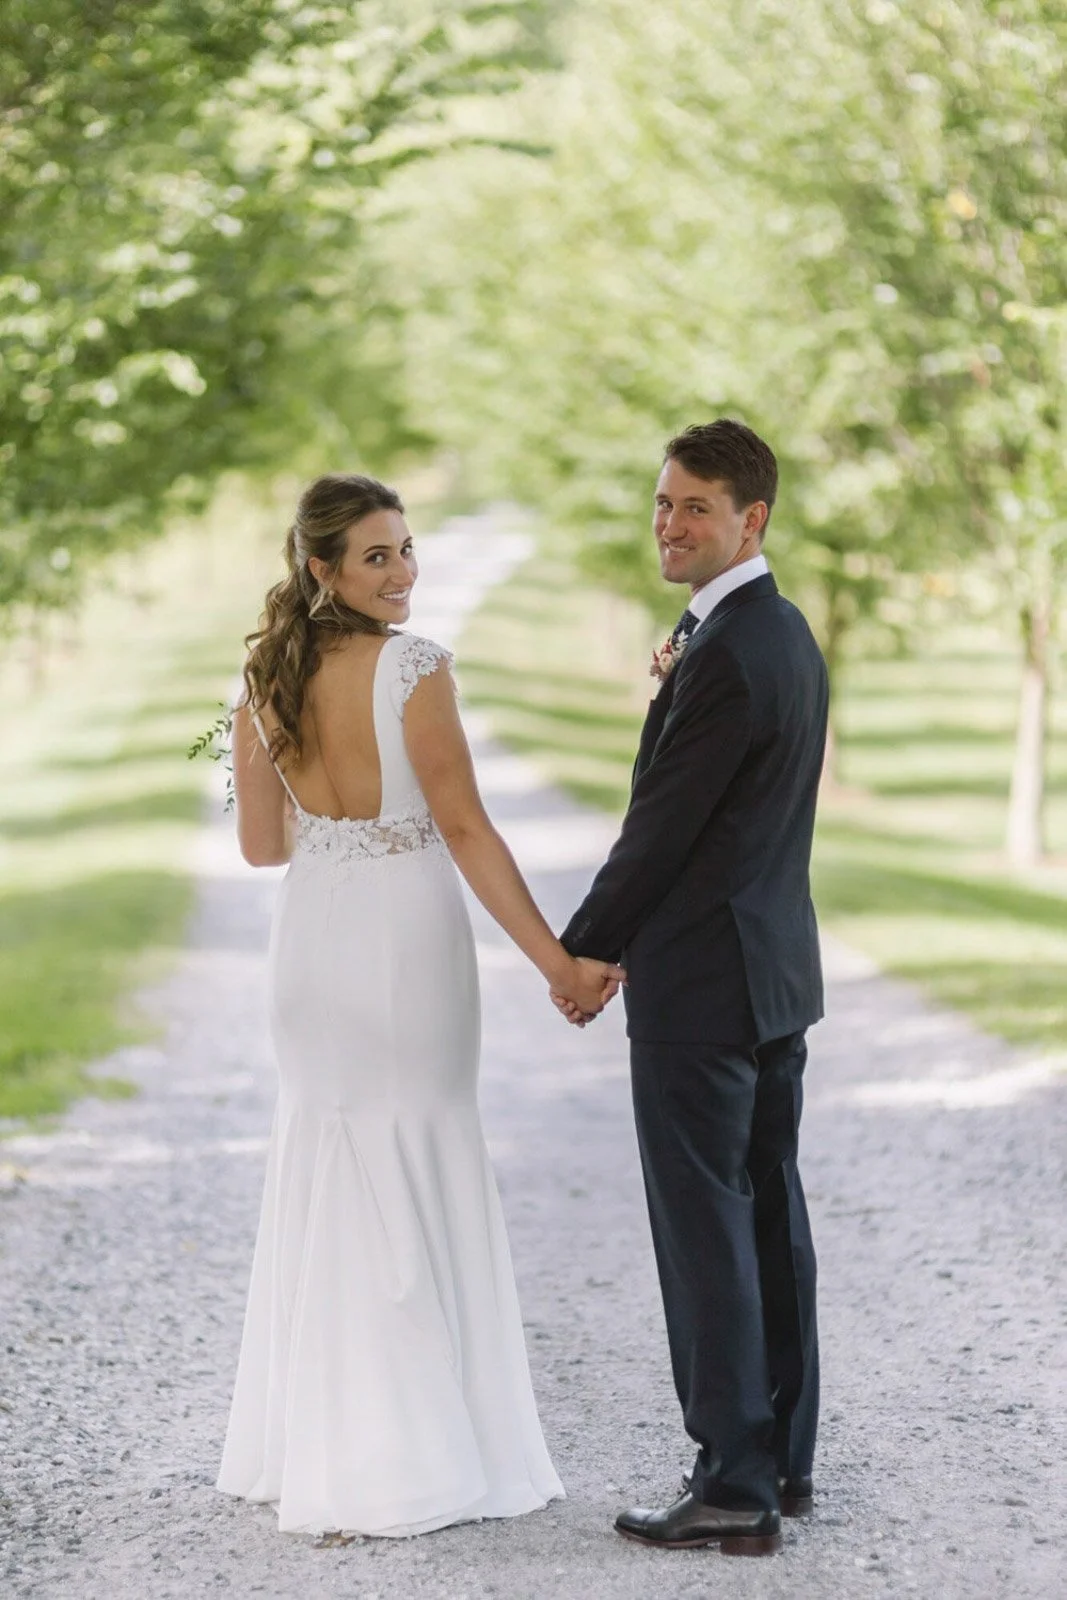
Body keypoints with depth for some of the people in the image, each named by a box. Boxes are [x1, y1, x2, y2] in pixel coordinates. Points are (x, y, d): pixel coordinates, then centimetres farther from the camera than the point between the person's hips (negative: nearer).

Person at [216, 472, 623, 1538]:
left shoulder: (265, 679, 3)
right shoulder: (413, 668, -14)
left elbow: (262, 842, 9)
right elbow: (464, 829, -16)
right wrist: (555, 959, -14)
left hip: (311, 944, 5)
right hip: (404, 939, -5)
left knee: (325, 1178, 16)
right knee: (415, 1181, 5)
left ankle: (315, 1449, 21)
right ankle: (411, 1458, 10)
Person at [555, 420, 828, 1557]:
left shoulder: (728, 657, -20)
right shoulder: (786, 635, 12)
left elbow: (660, 827, -15)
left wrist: (582, 951, -4)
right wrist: (677, 686, 9)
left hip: (700, 988, -10)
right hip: (776, 970, 10)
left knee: (706, 1231, -5)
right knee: (770, 1217, 14)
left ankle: (735, 1486, -2)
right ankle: (782, 1458, 21)